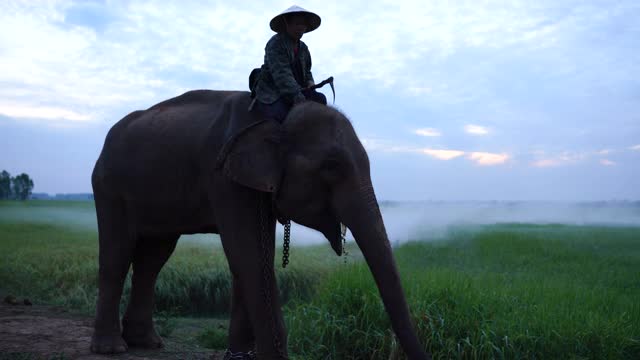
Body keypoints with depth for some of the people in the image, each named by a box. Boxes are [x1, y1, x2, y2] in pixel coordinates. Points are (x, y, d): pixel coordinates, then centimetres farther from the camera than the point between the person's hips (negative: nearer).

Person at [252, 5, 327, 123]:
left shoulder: (303, 47, 14)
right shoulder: (276, 43, -10)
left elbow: (306, 71, 25)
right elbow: (281, 72, -22)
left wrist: (310, 82, -1)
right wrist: (296, 96, -33)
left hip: (294, 91, 7)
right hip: (271, 95, -7)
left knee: (320, 99, -18)